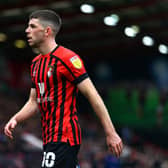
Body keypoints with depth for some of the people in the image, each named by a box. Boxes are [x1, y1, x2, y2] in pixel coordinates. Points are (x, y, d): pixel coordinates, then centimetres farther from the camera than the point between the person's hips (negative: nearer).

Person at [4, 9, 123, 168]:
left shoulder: (67, 58, -11)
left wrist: (110, 133, -15)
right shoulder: (35, 63, 16)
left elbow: (92, 95, -13)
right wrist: (15, 119, 3)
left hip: (64, 138, -9)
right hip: (49, 137, 9)